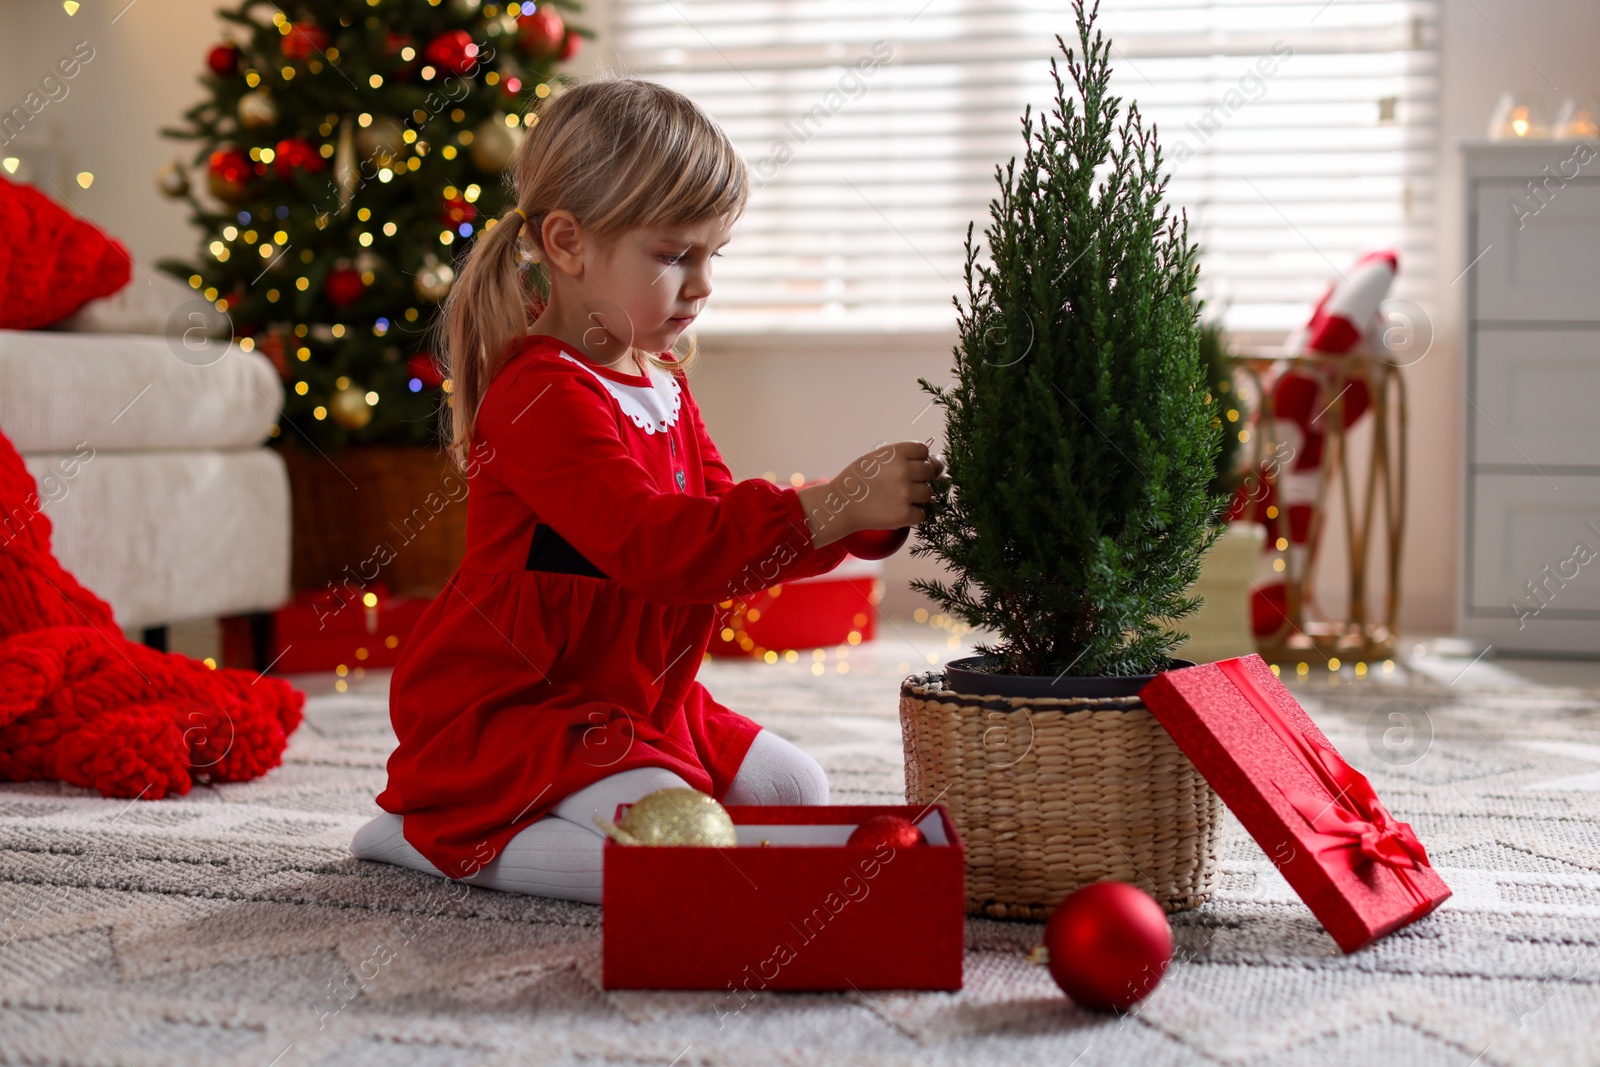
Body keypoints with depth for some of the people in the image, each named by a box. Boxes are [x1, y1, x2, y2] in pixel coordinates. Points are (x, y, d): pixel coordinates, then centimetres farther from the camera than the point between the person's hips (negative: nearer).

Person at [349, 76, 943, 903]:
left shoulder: (663, 384, 10)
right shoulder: (546, 398, -23)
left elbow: (722, 526, 12)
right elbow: (657, 546, -33)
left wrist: (856, 515, -5)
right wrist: (830, 507, -37)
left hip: (631, 701, 10)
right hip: (506, 708, -10)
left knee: (798, 794, 12)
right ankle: (433, 835, -7)